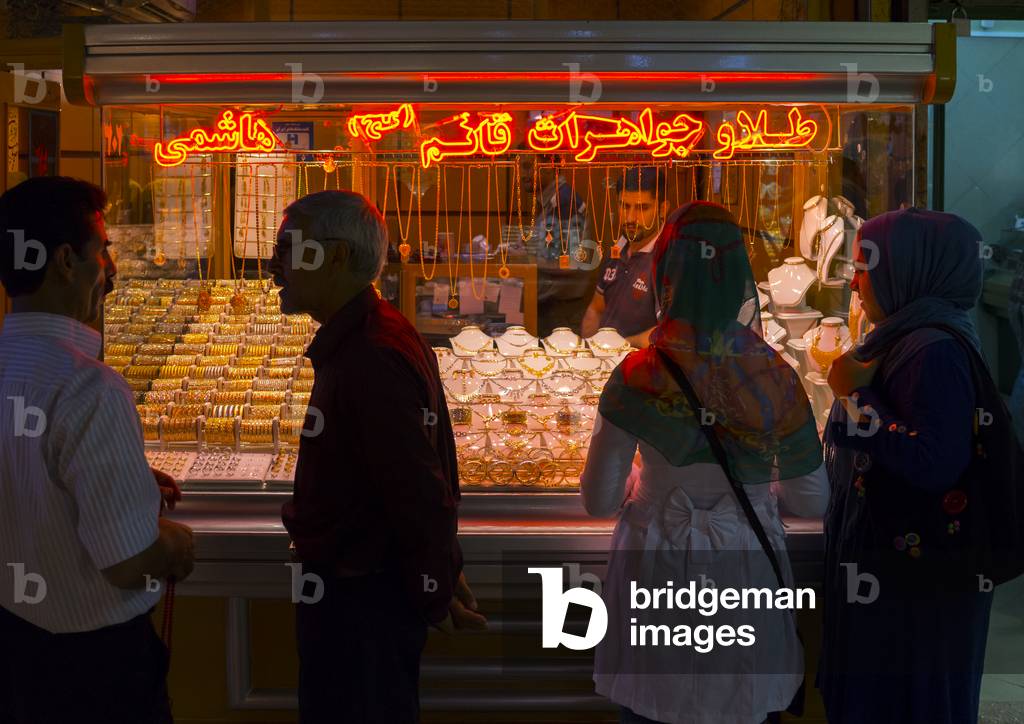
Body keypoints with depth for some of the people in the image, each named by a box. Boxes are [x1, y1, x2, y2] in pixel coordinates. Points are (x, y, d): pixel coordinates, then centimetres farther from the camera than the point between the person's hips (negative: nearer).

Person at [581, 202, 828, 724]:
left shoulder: (638, 377, -16)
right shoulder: (777, 378, -11)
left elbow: (599, 500, -9)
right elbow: (812, 501, -1)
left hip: (658, 566, -1)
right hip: (745, 572, 1)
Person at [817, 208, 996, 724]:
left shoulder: (934, 351, -22)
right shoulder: (902, 338, 9)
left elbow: (934, 467, -29)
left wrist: (859, 395, -24)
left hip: (915, 579, -10)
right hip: (876, 552, 10)